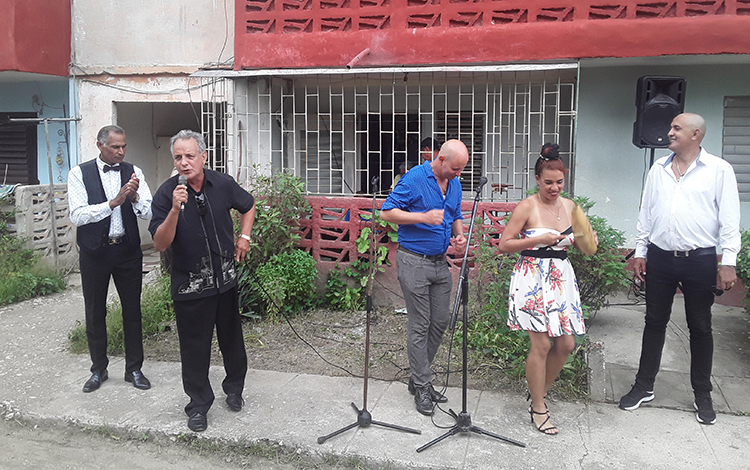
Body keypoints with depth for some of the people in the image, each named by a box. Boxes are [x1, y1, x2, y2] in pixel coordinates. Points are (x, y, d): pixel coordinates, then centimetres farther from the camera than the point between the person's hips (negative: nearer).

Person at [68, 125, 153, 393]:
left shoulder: (133, 172, 1)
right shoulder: (79, 174, -4)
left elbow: (148, 213, -6)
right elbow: (77, 216, -14)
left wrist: (135, 197, -26)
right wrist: (114, 202, -24)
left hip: (127, 250, 1)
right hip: (94, 252, -1)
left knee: (132, 310, 8)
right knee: (95, 313, 10)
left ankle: (134, 369, 22)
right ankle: (98, 369, 28)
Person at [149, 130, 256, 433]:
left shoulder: (223, 184, -4)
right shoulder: (166, 194, -13)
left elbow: (248, 206, 17)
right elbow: (160, 244, -19)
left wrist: (244, 237, 6)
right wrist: (175, 210, -31)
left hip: (226, 279, 3)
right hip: (190, 285, -3)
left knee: (231, 338, 17)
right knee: (195, 347, 5)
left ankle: (234, 387, 40)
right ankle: (199, 404, 23)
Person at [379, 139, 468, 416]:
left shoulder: (454, 183, 10)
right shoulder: (414, 178, -13)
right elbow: (387, 212, -14)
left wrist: (459, 235, 1)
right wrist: (424, 217, -24)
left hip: (440, 262, 8)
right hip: (414, 261, -7)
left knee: (441, 321, 10)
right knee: (420, 325, -2)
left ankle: (419, 377, 26)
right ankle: (421, 387, 11)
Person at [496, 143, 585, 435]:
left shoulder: (569, 206, 9)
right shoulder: (527, 207, -9)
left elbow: (574, 242, 20)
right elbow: (503, 245, -11)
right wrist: (539, 239, -19)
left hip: (562, 277, 6)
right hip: (533, 278, -6)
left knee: (566, 344, 6)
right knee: (541, 345, -6)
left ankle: (540, 390, 30)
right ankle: (538, 408, 11)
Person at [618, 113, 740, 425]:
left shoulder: (719, 170, -3)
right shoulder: (658, 169, 9)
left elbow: (729, 220, -5)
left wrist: (728, 262, -11)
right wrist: (640, 252, 9)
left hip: (700, 259, -3)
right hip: (660, 257, 3)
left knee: (700, 328, 8)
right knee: (654, 322, 10)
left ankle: (702, 395, 22)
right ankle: (644, 387, 22)